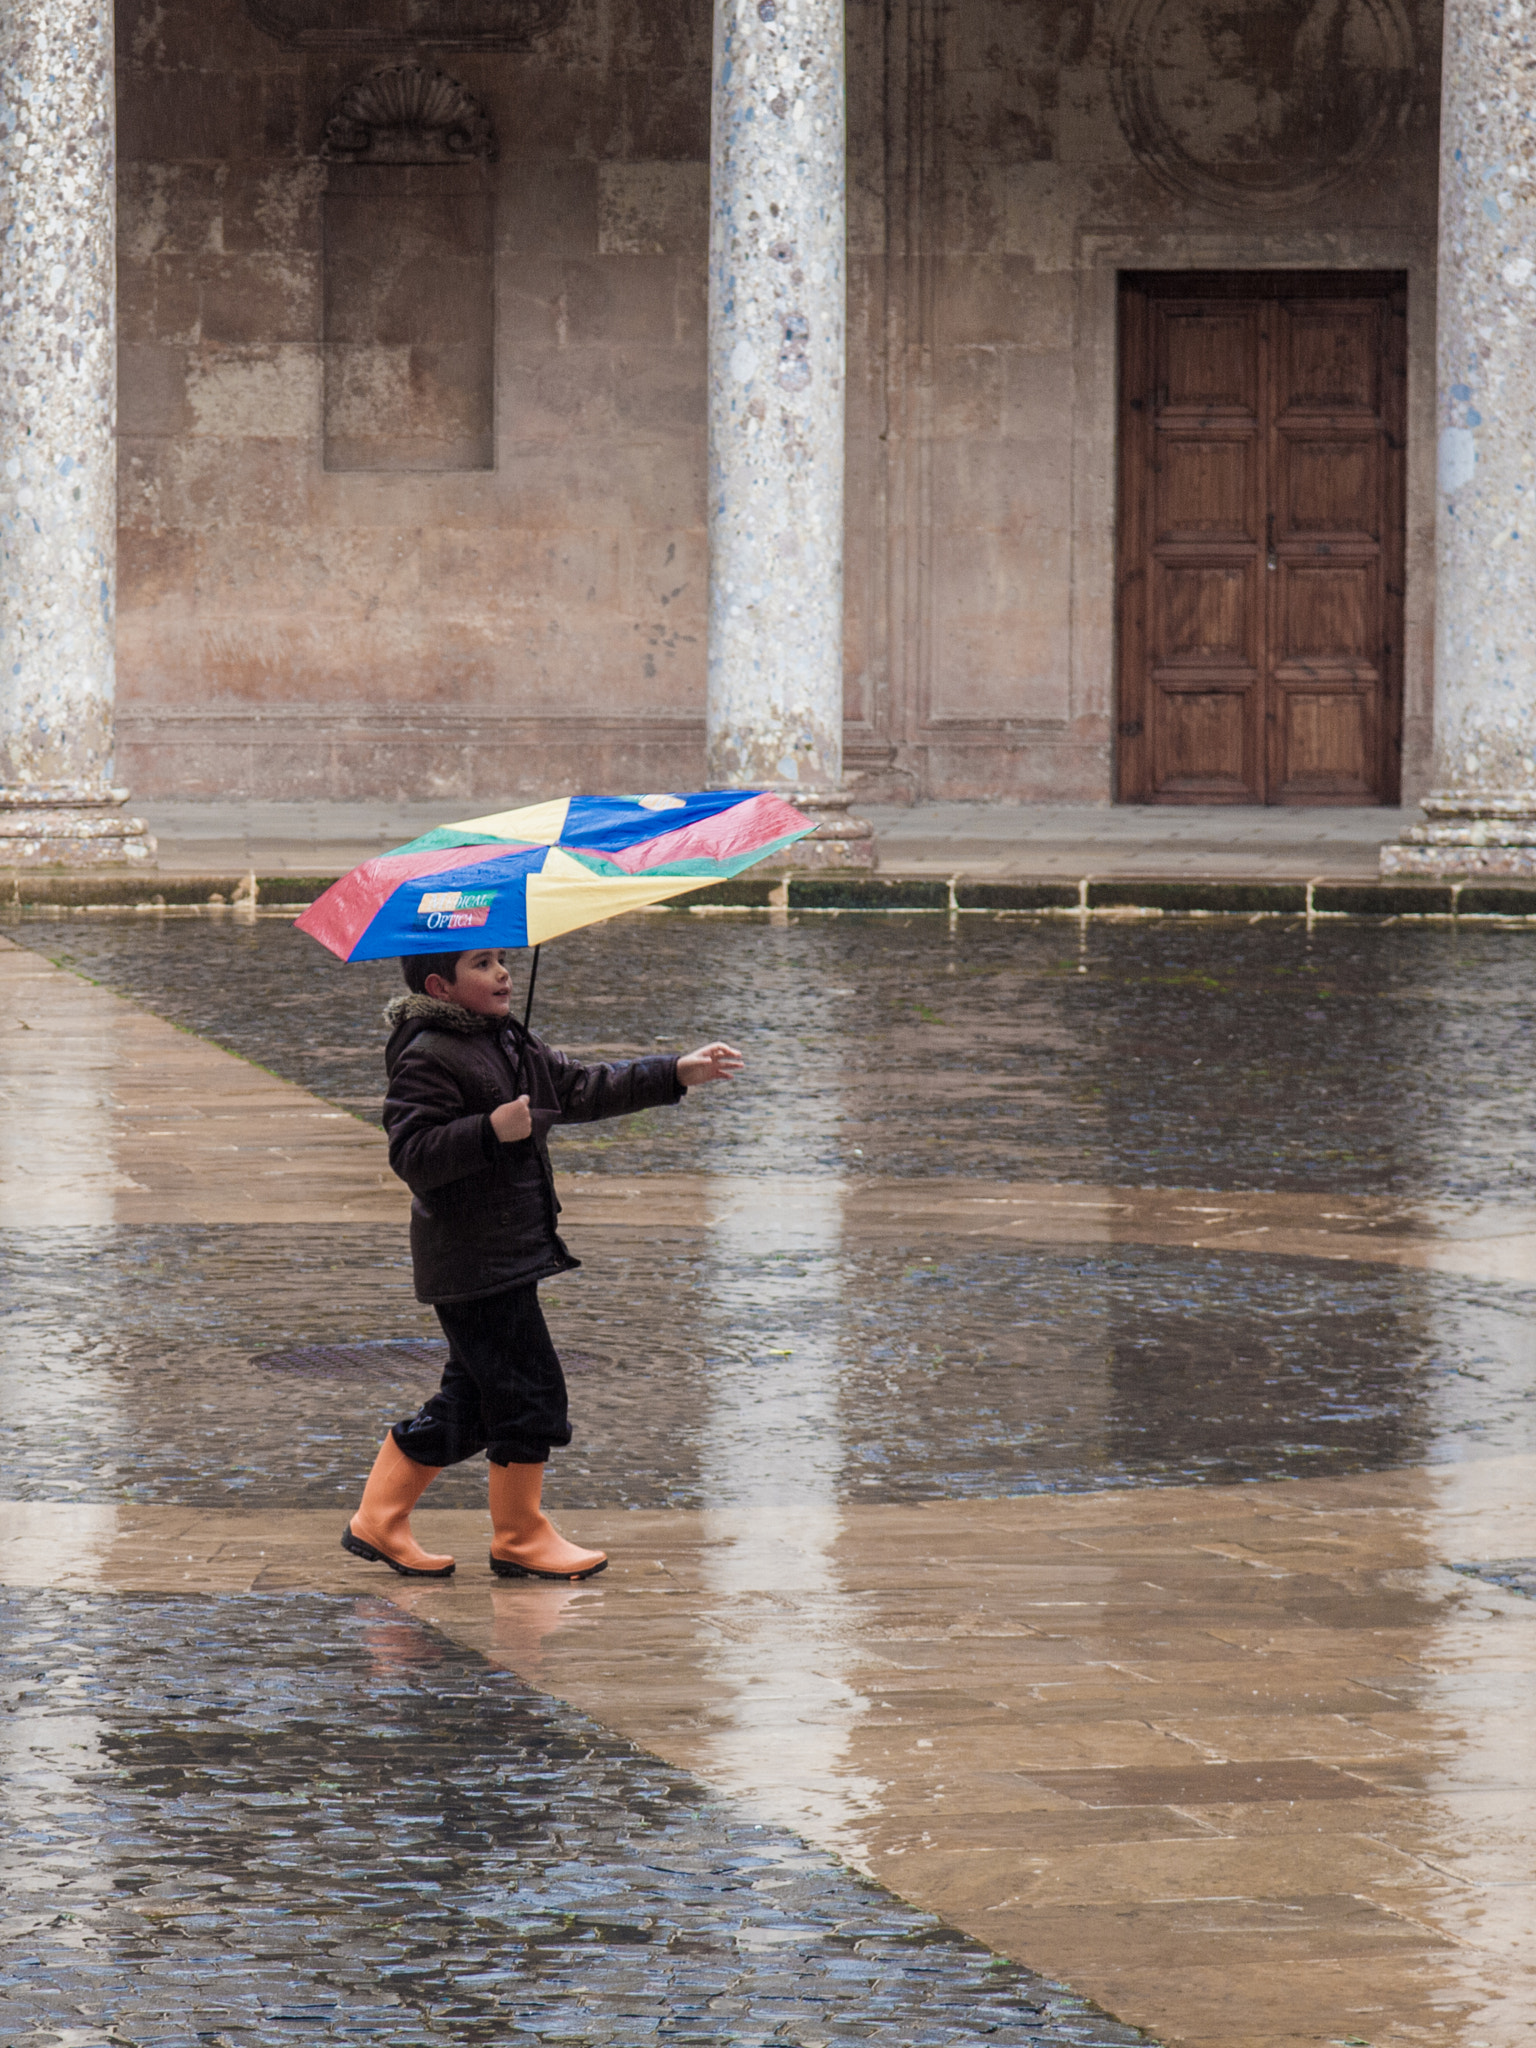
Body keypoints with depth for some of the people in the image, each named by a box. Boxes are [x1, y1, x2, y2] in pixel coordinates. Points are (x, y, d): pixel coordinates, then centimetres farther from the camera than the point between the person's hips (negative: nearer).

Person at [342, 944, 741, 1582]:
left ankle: (379, 1520, 20)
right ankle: (520, 1537, 6)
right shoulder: (427, 1057, -16)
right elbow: (411, 1155, -23)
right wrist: (491, 1131, -34)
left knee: (472, 1400, 14)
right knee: (528, 1391, -6)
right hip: (474, 1260, -10)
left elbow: (584, 1091, 21)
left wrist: (677, 1074, 18)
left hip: (507, 1253, 10)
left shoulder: (511, 1044, 14)